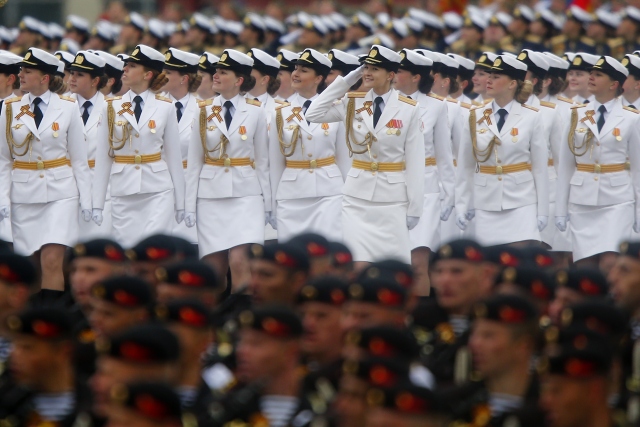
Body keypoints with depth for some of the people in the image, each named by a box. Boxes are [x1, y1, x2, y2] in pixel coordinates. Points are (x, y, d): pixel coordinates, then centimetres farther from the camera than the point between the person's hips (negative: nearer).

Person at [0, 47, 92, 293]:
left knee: (52, 262, -13)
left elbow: (79, 158, 3)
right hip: (24, 195, 2)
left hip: (60, 192, -2)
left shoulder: (67, 108, -1)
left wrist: (86, 199, 0)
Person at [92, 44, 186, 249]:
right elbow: (102, 157, 5)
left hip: (157, 191, -2)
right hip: (123, 192, 2)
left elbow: (174, 156, 5)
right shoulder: (113, 107, 5)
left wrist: (180, 202, 6)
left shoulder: (165, 107, 2)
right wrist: (97, 203, 3)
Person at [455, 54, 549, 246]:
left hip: (521, 203, -3)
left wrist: (542, 211, -1)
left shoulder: (530, 117, -1)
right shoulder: (476, 118, 5)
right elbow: (465, 167, 8)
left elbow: (540, 167, 0)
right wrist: (461, 207, 5)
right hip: (487, 203, 3)